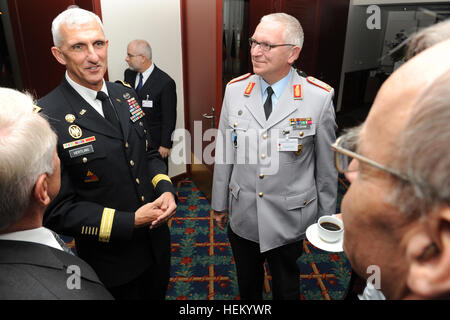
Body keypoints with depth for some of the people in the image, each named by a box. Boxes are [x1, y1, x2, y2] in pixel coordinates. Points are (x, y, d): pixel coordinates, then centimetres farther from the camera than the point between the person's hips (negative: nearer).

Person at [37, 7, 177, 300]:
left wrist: (165, 189, -12)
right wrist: (130, 221, -23)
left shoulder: (125, 94, -2)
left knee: (158, 293, 28)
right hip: (111, 259, -5)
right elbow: (57, 210, -18)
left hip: (157, 241, 6)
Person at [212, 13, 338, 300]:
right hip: (242, 216, 3)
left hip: (289, 220, -2)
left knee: (286, 287, 22)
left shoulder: (320, 97, -14)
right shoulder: (235, 90, -5)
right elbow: (224, 154, 1)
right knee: (247, 285, 25)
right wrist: (220, 203, 8)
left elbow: (326, 168, -6)